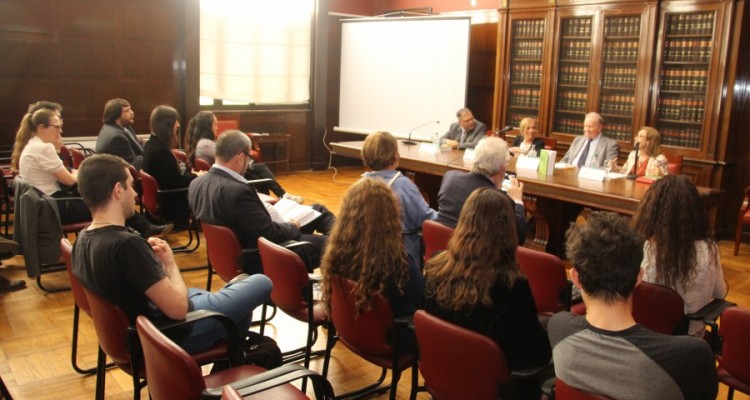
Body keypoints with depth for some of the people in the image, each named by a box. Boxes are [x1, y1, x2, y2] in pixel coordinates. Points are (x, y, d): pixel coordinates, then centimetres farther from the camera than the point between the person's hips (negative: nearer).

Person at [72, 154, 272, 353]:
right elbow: (178, 308, -29)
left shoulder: (83, 239, -3)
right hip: (172, 333, -9)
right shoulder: (127, 244, -33)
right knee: (262, 283, 6)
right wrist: (170, 264, -12)